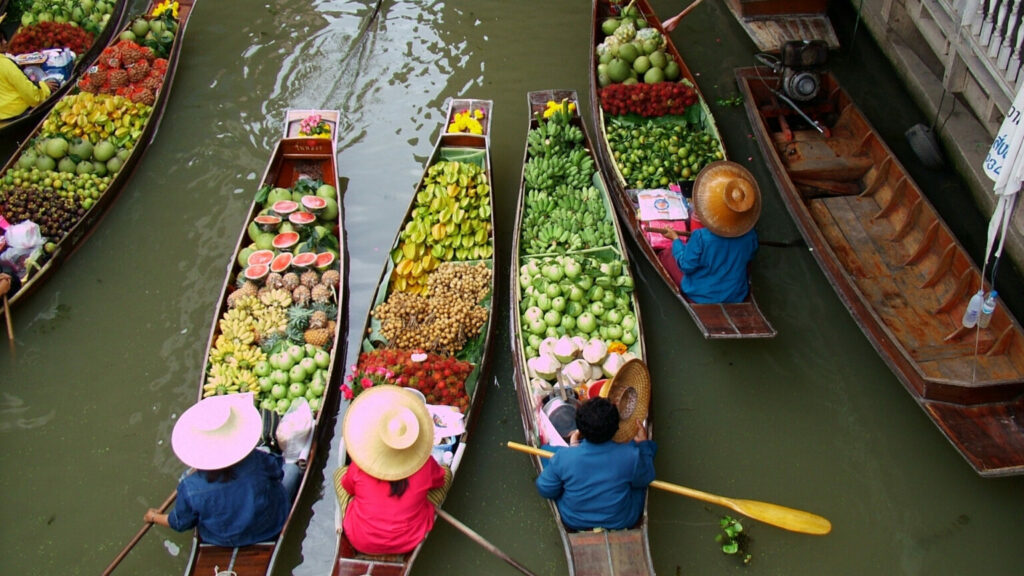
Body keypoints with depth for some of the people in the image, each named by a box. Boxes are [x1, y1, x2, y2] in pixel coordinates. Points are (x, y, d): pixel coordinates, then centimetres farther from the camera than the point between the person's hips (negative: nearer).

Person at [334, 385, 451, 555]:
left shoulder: (359, 466, -21)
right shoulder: (425, 464, -20)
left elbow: (348, 488, 1)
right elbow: (439, 480, 3)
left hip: (362, 543, 0)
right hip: (410, 542, 0)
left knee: (340, 472, 20)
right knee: (447, 473, 13)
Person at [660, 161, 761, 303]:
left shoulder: (701, 238, -33)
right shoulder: (750, 236, -20)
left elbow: (687, 266, -18)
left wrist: (676, 239, -5)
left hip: (701, 297, -5)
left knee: (664, 255, 10)